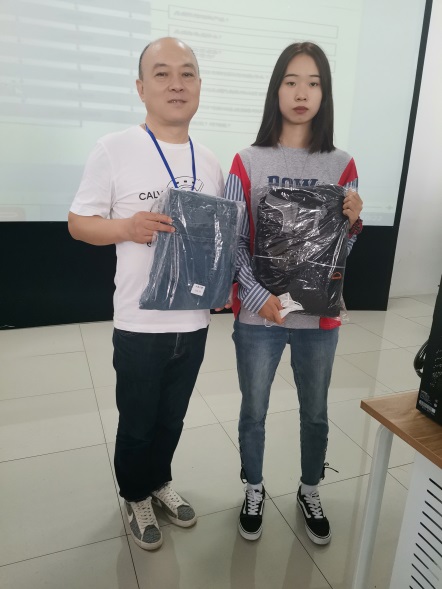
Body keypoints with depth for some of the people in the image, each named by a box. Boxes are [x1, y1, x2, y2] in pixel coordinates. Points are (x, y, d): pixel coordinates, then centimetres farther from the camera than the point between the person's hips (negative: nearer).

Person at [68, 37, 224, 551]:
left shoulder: (210, 161, 6)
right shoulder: (114, 149, -8)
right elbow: (78, 223, -4)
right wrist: (128, 227, -23)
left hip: (195, 320, 4)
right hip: (140, 322, -4)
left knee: (172, 418, 22)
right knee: (137, 423, 15)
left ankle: (159, 482, 48)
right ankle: (135, 496, 43)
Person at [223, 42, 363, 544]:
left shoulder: (342, 166, 2)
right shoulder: (248, 162, -3)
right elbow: (231, 241, -6)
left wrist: (354, 221, -15)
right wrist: (259, 294, -17)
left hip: (319, 317, 2)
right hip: (258, 315, -1)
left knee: (315, 413, 19)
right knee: (253, 413, 15)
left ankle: (310, 492, 45)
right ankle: (254, 491, 41)